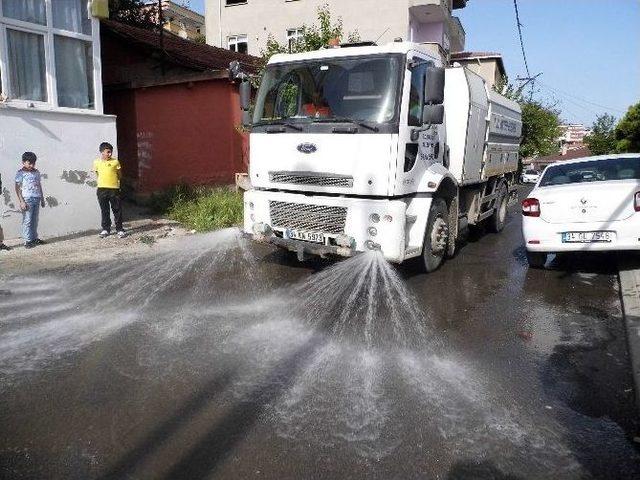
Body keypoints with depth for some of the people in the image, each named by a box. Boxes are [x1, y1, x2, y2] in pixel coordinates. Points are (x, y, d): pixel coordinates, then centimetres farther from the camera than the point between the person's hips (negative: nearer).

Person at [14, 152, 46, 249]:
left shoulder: (36, 172, 13)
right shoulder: (20, 173, -4)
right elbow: (17, 188, -6)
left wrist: (42, 198, 18)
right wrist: (21, 201, -13)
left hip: (37, 199, 6)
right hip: (27, 199, -6)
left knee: (35, 220, 10)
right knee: (27, 221, -4)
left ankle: (34, 238, 17)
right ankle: (28, 241, -1)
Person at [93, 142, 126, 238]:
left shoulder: (115, 161, -1)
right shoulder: (96, 162, 4)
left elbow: (120, 175, 8)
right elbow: (97, 174, 16)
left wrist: (114, 181, 10)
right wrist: (104, 182, 12)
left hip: (114, 189, -2)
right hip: (102, 189, 2)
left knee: (117, 210, 1)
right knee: (104, 211, 9)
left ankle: (119, 229, 8)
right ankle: (105, 229, 19)